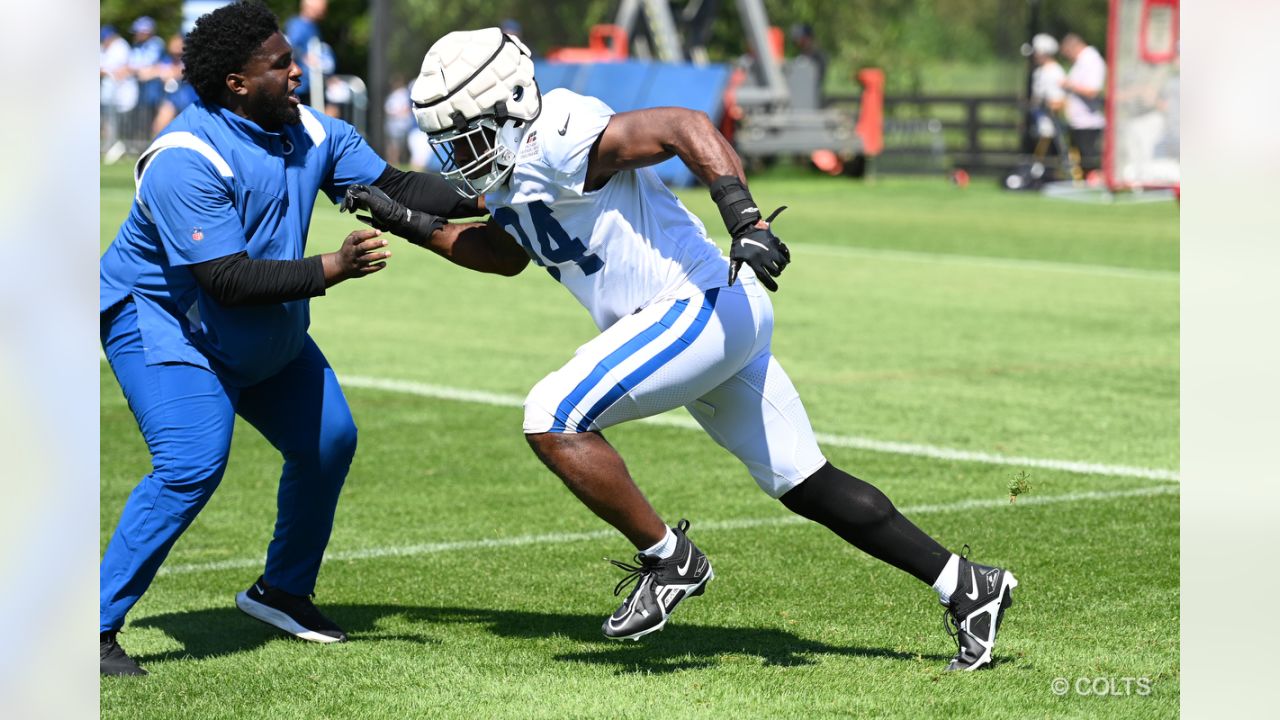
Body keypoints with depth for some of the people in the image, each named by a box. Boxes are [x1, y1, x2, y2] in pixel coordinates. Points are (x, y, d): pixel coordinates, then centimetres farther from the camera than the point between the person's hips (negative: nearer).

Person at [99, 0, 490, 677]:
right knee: (191, 465, -26)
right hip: (159, 319, -9)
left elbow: (394, 188, 2)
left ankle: (281, 591, 34)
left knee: (328, 442, 13)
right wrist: (332, 269, -40)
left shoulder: (310, 134, -6)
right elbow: (228, 280, -35)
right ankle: (95, 627, -20)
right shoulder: (187, 160, -31)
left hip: (264, 336, 9)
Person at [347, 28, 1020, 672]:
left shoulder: (558, 138, -17)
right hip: (712, 326, 10)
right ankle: (968, 587, 19)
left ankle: (668, 560, -4)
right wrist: (407, 222, 22)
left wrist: (744, 220, -38)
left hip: (700, 304, -10)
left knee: (552, 418, -16)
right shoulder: (508, 169, 13)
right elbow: (505, 254, 32)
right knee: (804, 485, 13)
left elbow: (686, 126, -27)